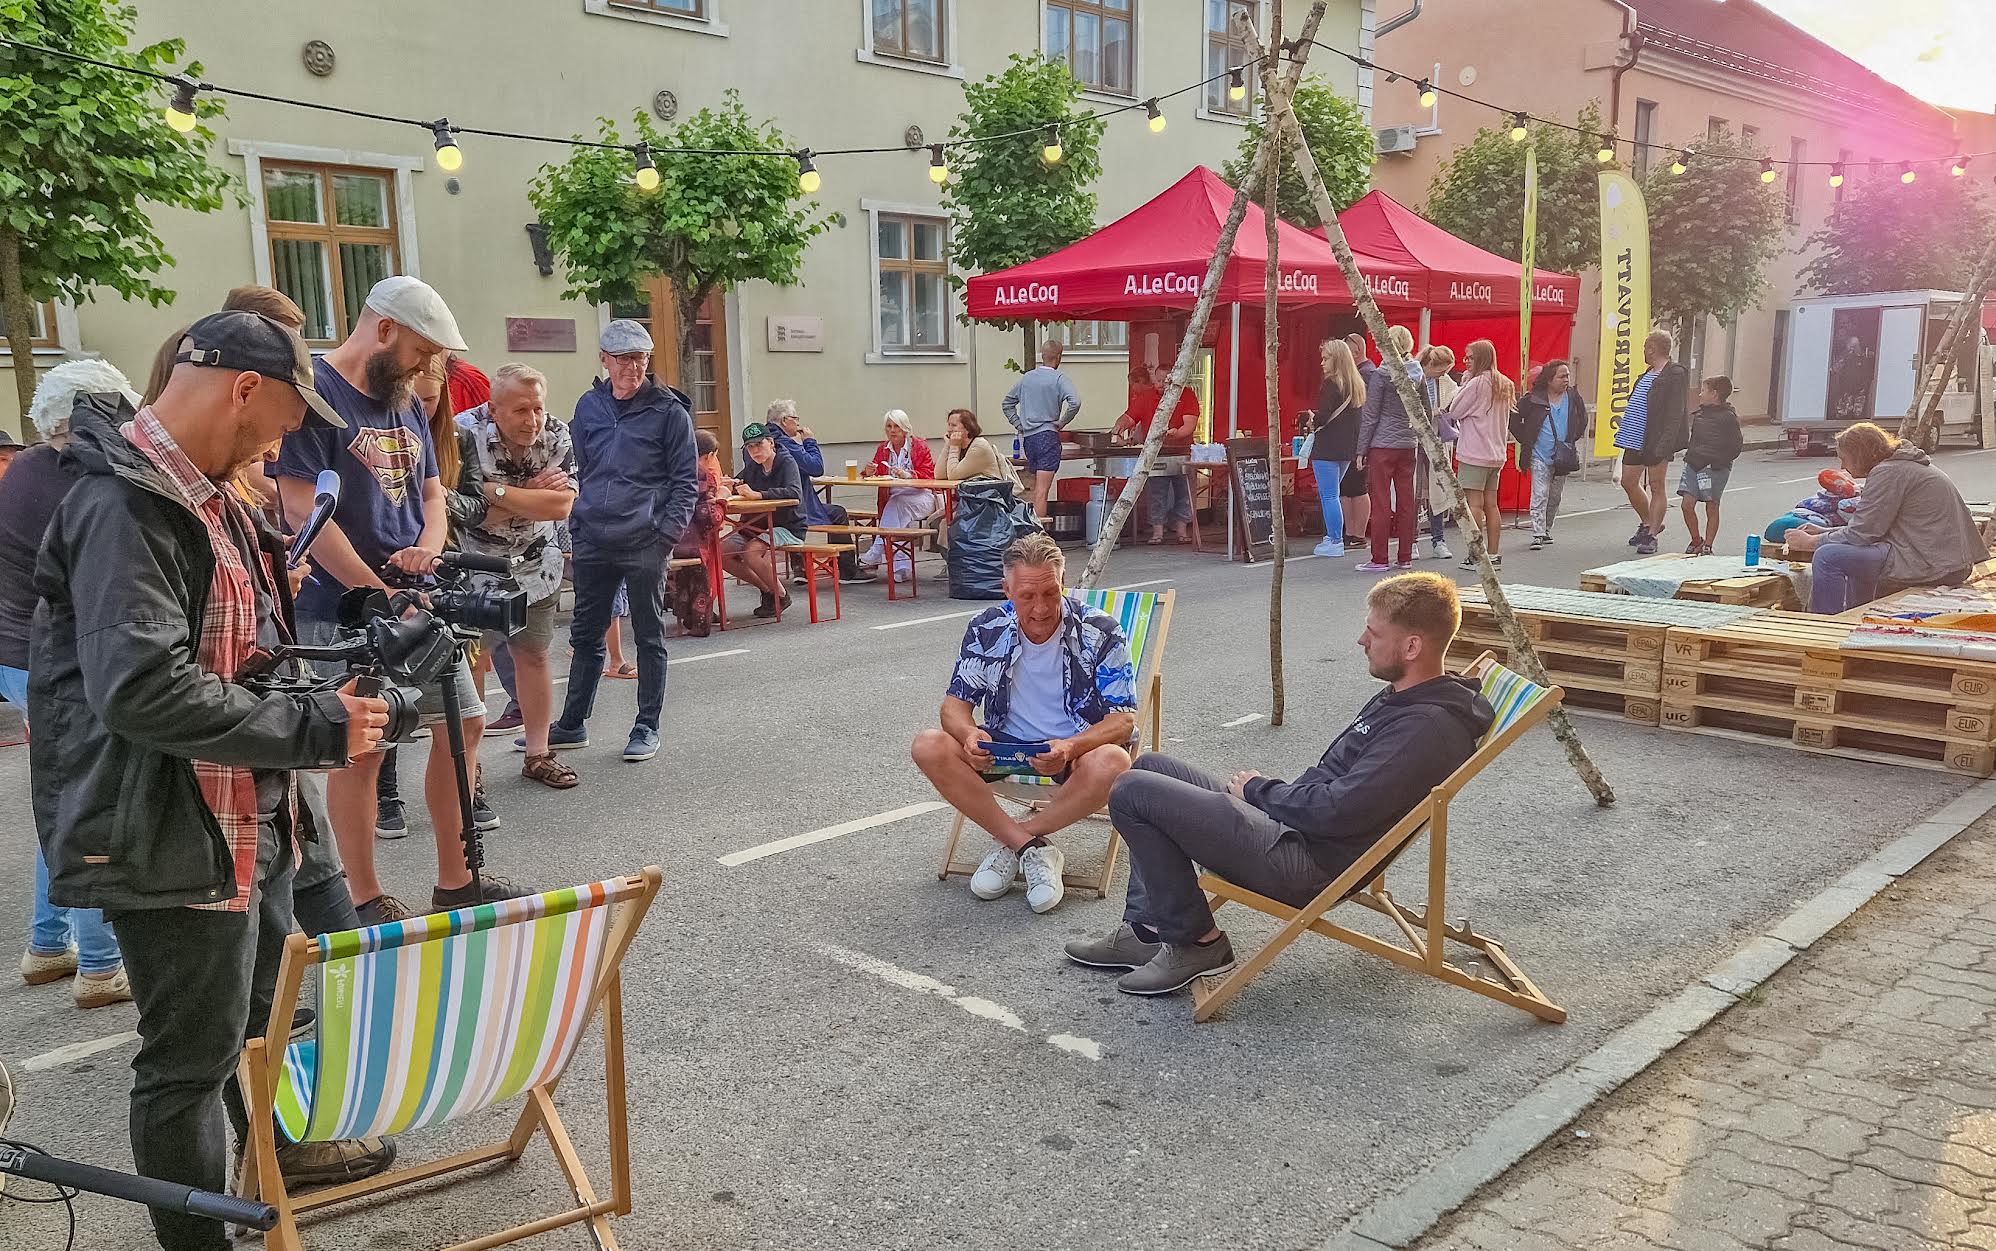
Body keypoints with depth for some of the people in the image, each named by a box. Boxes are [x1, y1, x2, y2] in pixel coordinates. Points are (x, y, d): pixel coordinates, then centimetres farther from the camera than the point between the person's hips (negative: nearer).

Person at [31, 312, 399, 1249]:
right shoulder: (122, 506, -23)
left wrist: (324, 683, 6)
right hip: (168, 839, -10)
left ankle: (280, 1148, 50)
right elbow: (141, 689, -33)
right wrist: (316, 730, -27)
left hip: (242, 820, 10)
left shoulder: (202, 495, 10)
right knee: (192, 1056, 6)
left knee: (265, 1011, 28)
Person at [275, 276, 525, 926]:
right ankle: (367, 902, 12)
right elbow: (303, 508, -18)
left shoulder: (406, 402, 15)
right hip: (346, 610, -8)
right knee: (361, 749, -2)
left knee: (464, 724, 10)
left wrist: (428, 549, -6)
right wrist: (382, 593, -18)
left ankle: (455, 881, 23)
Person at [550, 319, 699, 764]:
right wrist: (577, 522, 9)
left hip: (645, 544, -4)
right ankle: (572, 724, 25)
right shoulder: (588, 406, 10)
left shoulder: (668, 410, -3)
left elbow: (686, 480, -3)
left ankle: (647, 728, 17)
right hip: (592, 543, 5)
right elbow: (577, 470, 18)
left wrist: (667, 531, -11)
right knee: (585, 635, 13)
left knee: (649, 636, 6)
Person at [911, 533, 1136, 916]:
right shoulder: (986, 630, -5)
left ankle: (1011, 839, -16)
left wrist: (1070, 748, -34)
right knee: (929, 747, -22)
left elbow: (1123, 719, -13)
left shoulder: (1100, 633, -13)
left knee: (1112, 764, -37)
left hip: (1079, 752, -2)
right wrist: (969, 734, -26)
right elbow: (957, 701, 0)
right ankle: (1032, 847, -21)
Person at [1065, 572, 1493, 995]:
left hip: (1307, 864, -11)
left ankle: (1196, 942, 0)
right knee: (1150, 766, 17)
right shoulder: (1403, 698, 11)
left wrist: (1258, 790, -9)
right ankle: (1145, 929, 15)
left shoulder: (1428, 727, -22)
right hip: (1292, 828, 11)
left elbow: (1337, 812, -26)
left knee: (1132, 792, -13)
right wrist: (1262, 791, 6)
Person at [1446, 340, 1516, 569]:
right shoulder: (1504, 385, 13)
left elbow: (1454, 410, -5)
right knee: (1491, 504, 10)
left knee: (1474, 503, -5)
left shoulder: (1477, 383, -12)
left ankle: (1475, 555, -5)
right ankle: (1493, 555, 12)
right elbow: (1504, 421, 18)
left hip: (1474, 453, -8)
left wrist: (1463, 385, 3)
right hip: (1496, 453, 8)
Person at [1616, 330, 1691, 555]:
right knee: (1628, 482, 13)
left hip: (1656, 442, -9)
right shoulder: (1648, 374, 16)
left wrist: (1663, 445, -25)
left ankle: (1651, 536, 6)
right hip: (1635, 440, 9)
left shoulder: (1675, 375, -12)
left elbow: (1675, 415, -18)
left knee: (1656, 487, 0)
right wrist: (1624, 431, 19)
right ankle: (1648, 524, 32)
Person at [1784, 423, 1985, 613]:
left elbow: (1860, 535, -14)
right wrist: (1824, 533, 19)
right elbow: (1870, 527, 20)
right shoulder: (1904, 465, 18)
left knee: (1828, 557, -14)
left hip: (1931, 565, -11)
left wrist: (1811, 542, -3)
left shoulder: (1888, 472, -13)